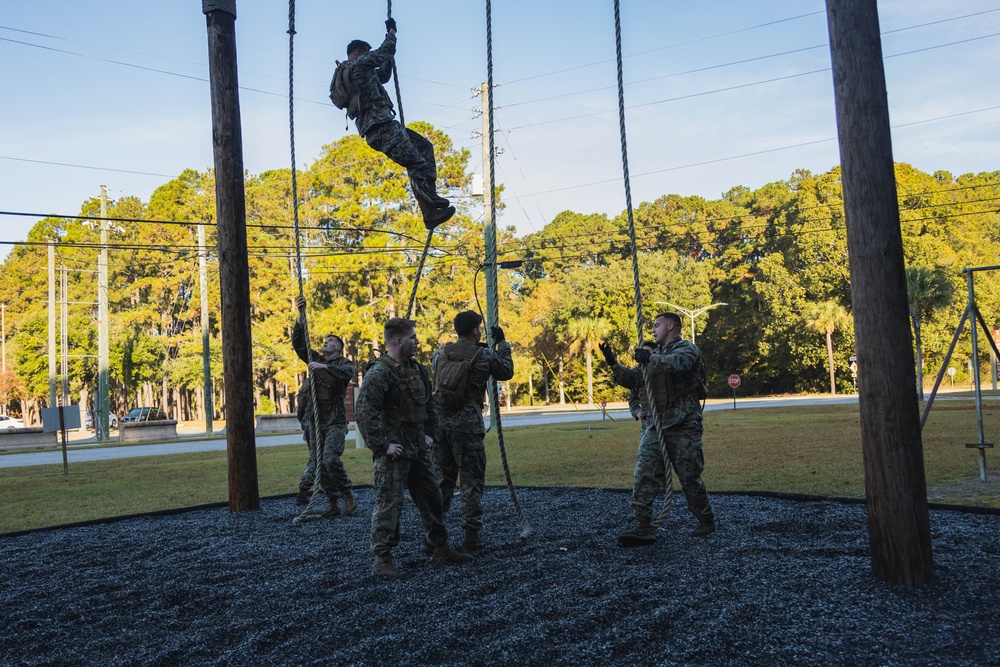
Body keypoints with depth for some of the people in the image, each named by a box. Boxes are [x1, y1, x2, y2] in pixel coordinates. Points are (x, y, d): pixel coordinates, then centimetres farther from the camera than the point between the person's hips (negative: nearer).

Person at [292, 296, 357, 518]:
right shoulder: (315, 359, 16)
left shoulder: (343, 363, 3)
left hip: (334, 419, -5)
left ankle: (348, 497, -3)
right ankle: (334, 503, 9)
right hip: (314, 418, 5)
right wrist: (301, 315, -3)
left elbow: (348, 372, -21)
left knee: (331, 459, -18)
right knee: (318, 461, 2)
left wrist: (325, 366, -30)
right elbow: (298, 343, 5)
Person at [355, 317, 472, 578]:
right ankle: (381, 559, 1)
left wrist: (430, 434, 13)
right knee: (389, 502, -6)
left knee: (430, 496, 15)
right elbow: (364, 412, -21)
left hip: (418, 448, 8)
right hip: (394, 450, -8)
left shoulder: (417, 369, 11)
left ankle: (440, 546, 29)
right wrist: (381, 446, -21)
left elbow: (429, 404, 22)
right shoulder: (379, 373, -16)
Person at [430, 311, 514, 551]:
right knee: (472, 481, 4)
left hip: (439, 421, 5)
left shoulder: (440, 354, 8)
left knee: (442, 478, 14)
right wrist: (502, 343, 22)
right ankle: (471, 535, 6)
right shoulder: (485, 356, -4)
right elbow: (507, 372, 12)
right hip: (467, 424, -5)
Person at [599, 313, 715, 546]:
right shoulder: (655, 355, 20)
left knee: (689, 478, 1)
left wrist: (650, 358, -21)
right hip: (656, 425, 7)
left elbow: (676, 363, -27)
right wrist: (614, 363, 3)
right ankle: (643, 528, -6)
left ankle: (706, 522, 22)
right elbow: (633, 380, 15)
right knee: (643, 475, -6)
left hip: (683, 425, -6)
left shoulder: (688, 349, -3)